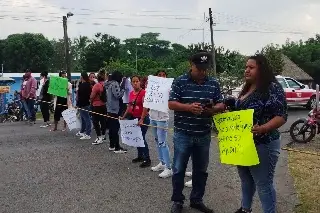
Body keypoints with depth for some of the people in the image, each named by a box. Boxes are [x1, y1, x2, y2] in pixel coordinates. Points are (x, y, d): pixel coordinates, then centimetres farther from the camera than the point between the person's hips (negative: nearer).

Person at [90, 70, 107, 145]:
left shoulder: (97, 85, -18)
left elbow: (92, 96, -11)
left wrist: (91, 101, 8)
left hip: (97, 106, -6)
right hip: (104, 105, 6)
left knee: (96, 121, 1)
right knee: (103, 120, 15)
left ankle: (99, 137, -1)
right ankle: (103, 135, 26)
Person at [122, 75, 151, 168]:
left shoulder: (143, 93, -14)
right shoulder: (131, 93, 8)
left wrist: (142, 119, -28)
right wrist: (124, 116, 15)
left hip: (142, 119, -7)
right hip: (134, 118, 7)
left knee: (142, 138, -7)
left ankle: (147, 159, 1)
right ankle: (140, 156, 27)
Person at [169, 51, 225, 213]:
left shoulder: (214, 83, 4)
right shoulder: (180, 82, -6)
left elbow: (221, 105, 6)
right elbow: (171, 104, -8)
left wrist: (213, 109, -17)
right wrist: (188, 107, -24)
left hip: (204, 135, 3)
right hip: (183, 134, -3)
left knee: (201, 170, 14)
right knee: (179, 169, 6)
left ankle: (196, 200, 31)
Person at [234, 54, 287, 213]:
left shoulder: (273, 88, -15)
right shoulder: (247, 88, 10)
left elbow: (281, 116, -19)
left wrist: (262, 129, -32)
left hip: (263, 144, -8)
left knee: (263, 184, 2)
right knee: (245, 179, 21)